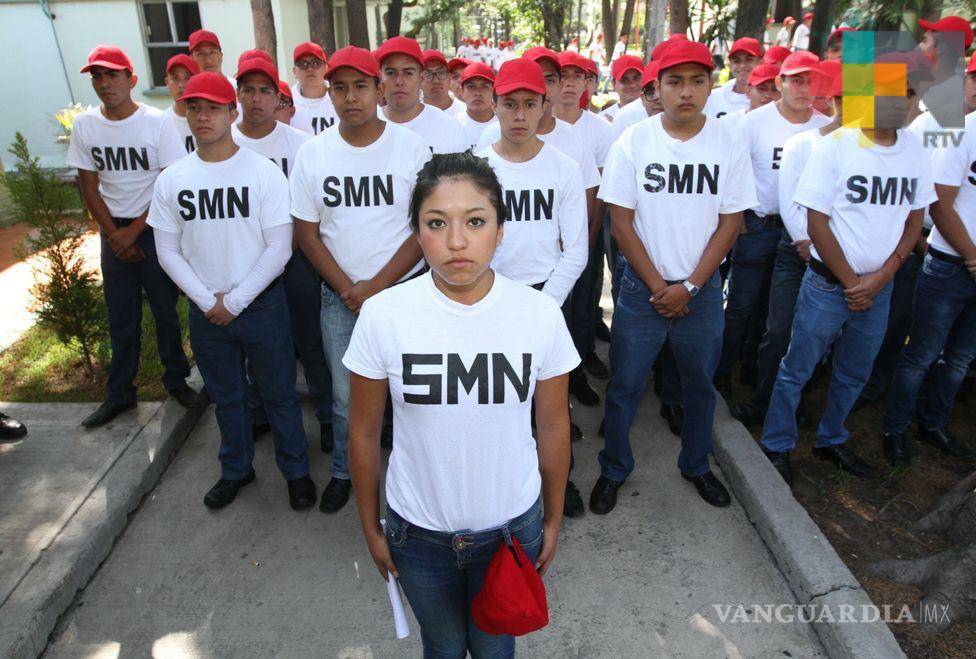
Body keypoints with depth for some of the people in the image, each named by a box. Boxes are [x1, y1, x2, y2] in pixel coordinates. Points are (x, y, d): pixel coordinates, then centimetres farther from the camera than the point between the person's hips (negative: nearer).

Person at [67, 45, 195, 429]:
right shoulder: (84, 125, 3)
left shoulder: (158, 122, -8)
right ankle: (120, 394, 21)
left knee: (166, 310, 4)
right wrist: (114, 234, -2)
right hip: (114, 232, 3)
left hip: (156, 228, -3)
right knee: (121, 318, 9)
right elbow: (89, 188, 7)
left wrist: (134, 230, -10)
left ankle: (176, 380, 23)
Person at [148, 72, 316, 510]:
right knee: (225, 396, 19)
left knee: (280, 394, 9)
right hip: (205, 311, 4)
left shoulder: (264, 172, -9)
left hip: (261, 305, -3)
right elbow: (168, 251, 3)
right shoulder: (170, 181, 1)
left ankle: (295, 470, 28)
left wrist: (235, 301, -13)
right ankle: (235, 469, 39)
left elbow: (279, 248, -12)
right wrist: (208, 301, -8)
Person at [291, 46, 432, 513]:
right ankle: (343, 472, 34)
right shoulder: (312, 153, 0)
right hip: (340, 296, 2)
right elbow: (307, 233, 3)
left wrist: (377, 286, -14)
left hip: (405, 289, -1)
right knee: (345, 394, 11)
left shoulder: (411, 147, -6)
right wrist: (348, 290, -8)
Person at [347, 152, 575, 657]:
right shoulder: (383, 315, -17)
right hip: (417, 530, 0)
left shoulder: (540, 314, -15)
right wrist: (370, 527, 3)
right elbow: (364, 432, -6)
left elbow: (553, 427, -4)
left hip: (512, 525, 1)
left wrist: (553, 520, 6)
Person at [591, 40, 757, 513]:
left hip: (702, 290, 2)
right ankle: (614, 469, 27)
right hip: (641, 288, -1)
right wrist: (659, 287, -9)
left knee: (700, 383, 16)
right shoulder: (632, 143, -6)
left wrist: (689, 286, -10)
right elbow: (621, 224, -7)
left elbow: (729, 224, -2)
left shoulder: (729, 146, -2)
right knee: (624, 386, 7)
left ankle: (696, 465, 39)